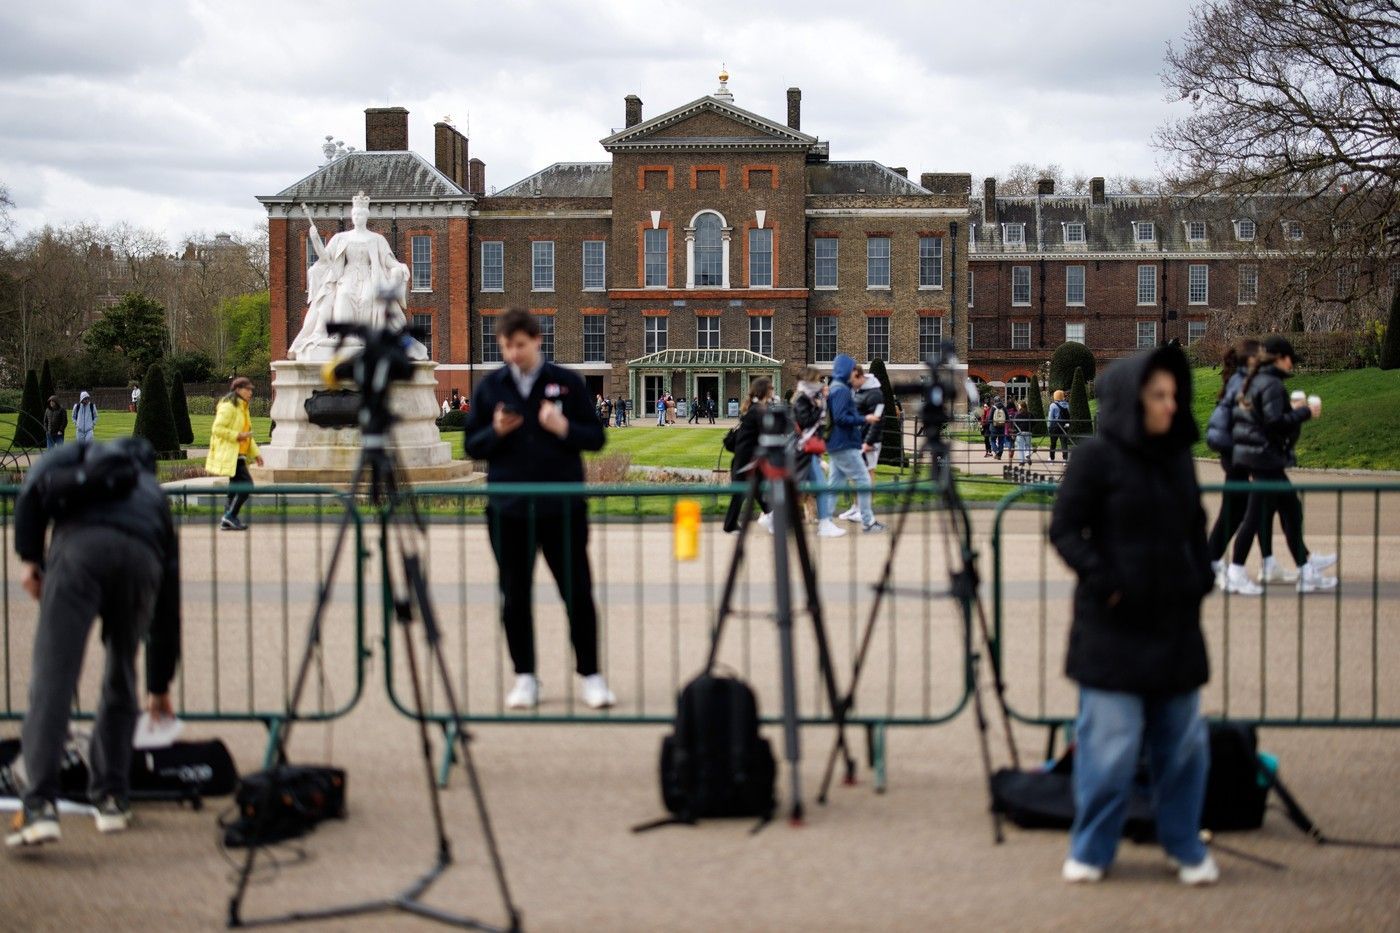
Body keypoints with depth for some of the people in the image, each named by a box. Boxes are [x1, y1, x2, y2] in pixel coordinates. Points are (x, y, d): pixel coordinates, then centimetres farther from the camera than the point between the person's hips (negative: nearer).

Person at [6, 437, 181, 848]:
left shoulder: (80, 454, 37)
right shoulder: (154, 494, 40)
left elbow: (36, 485, 9)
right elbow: (169, 606, 40)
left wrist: (29, 556, 11)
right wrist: (159, 685, 47)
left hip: (80, 542, -3)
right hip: (141, 559, 3)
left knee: (52, 680, -6)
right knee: (121, 684, 20)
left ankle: (40, 807, -16)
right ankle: (112, 800, 22)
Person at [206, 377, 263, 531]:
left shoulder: (242, 407, 19)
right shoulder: (228, 407, -12)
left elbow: (246, 433, 27)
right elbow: (217, 429, -20)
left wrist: (255, 453, 20)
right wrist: (237, 436, -21)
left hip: (238, 454, 10)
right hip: (229, 453, -10)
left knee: (237, 487, 10)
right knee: (246, 484, -15)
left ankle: (227, 522, 15)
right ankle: (230, 516, -10)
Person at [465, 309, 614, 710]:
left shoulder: (567, 382, 2)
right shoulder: (490, 386, 7)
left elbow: (595, 437, 3)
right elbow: (472, 445, 9)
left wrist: (564, 428, -15)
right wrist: (495, 432, -11)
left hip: (563, 506, -2)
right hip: (508, 509, 2)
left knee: (578, 592, 0)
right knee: (515, 596, 6)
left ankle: (590, 675, 9)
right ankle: (525, 678, 17)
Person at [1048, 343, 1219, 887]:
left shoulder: (1177, 456, 12)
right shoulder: (1097, 457, -6)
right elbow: (1064, 530, -7)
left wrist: (1202, 577, 9)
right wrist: (1104, 583, -15)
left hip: (1175, 623, 6)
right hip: (1114, 624, -6)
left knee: (1183, 740, 8)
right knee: (1110, 743, -2)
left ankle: (1185, 847, 22)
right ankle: (1090, 851, 13)